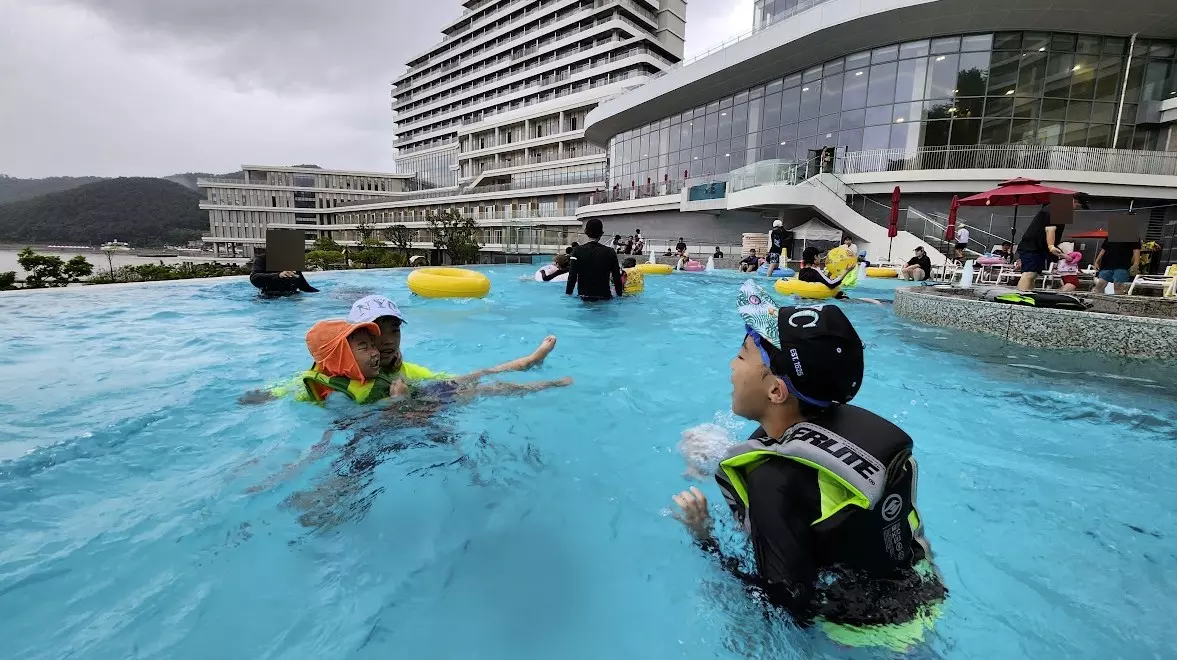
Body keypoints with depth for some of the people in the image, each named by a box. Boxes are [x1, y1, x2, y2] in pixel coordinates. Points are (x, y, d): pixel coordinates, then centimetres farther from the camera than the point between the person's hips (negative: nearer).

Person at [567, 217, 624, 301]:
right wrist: (619, 294, 15)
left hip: (585, 297, 0)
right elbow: (617, 277, 3)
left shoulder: (578, 251, -3)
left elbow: (572, 277, -4)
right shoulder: (610, 252, 0)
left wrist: (568, 293, 7)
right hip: (605, 296, 0)